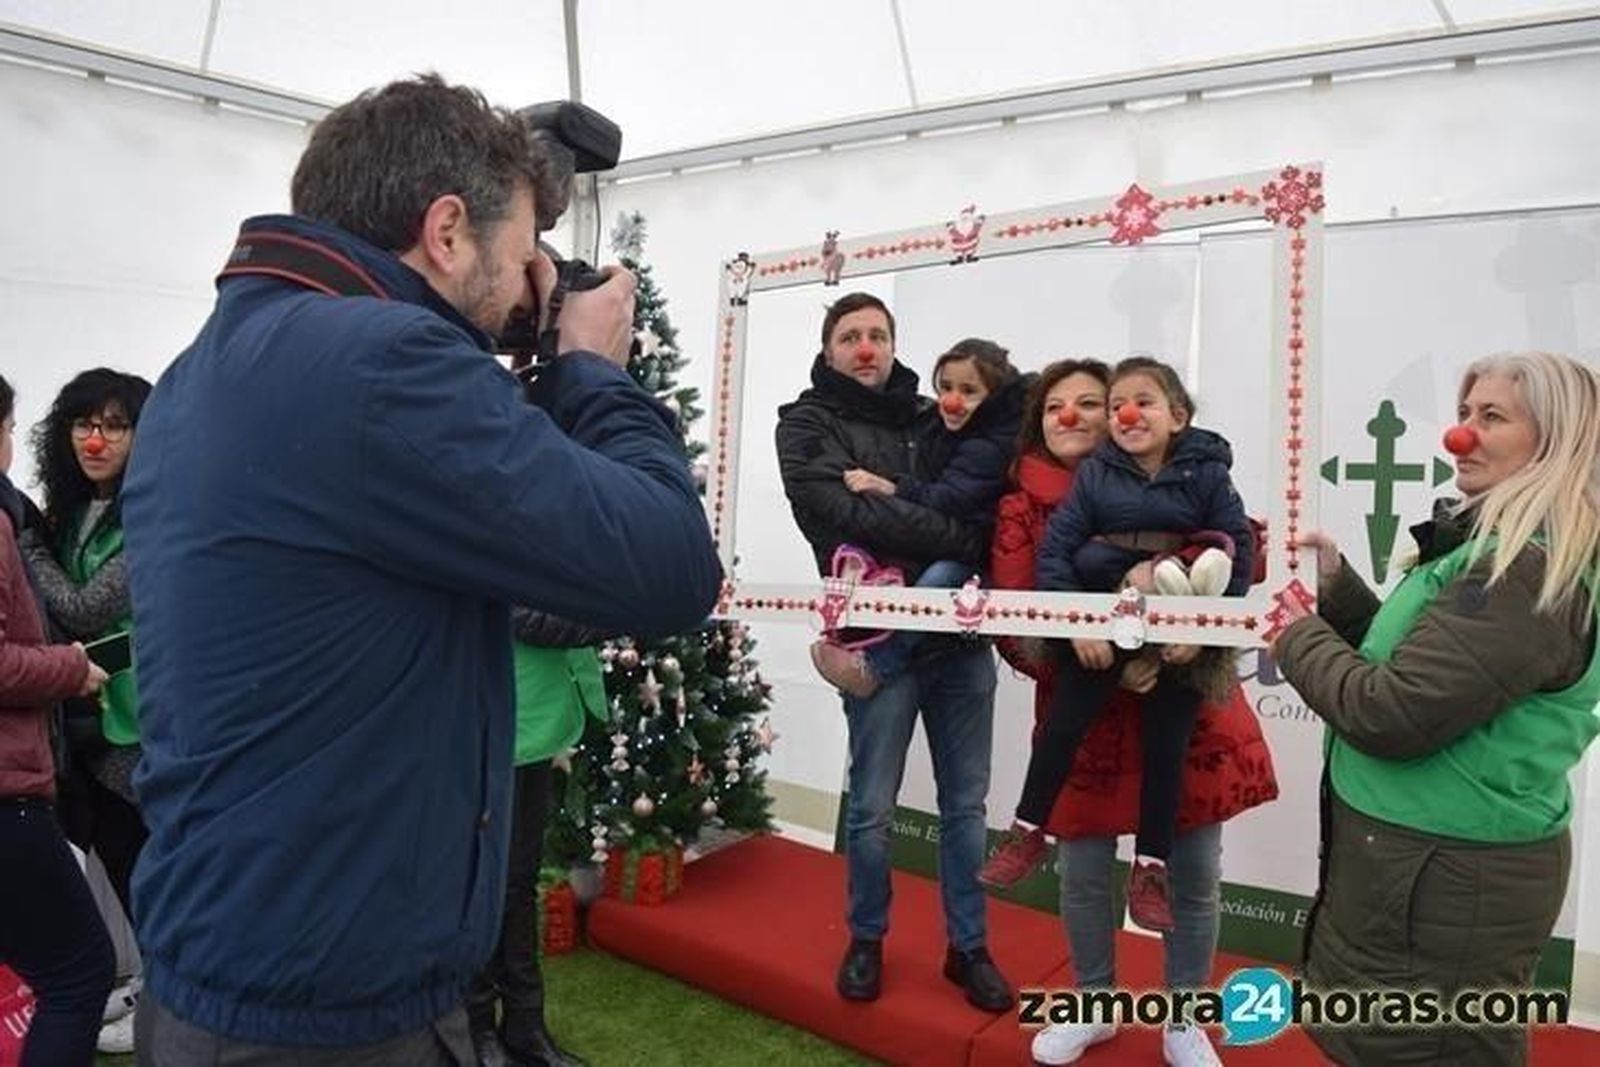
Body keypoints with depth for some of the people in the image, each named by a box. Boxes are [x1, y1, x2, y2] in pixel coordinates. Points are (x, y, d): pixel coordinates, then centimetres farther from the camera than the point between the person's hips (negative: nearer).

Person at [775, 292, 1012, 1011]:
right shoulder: (807, 423, 0)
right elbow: (846, 513, -16)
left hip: (960, 631, 4)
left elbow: (983, 496, 9)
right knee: (871, 807, 8)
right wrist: (957, 537, -15)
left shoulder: (931, 417, 14)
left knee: (965, 803, 11)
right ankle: (866, 941, 30)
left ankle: (968, 947, 27)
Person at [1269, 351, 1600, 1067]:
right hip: (1438, 861, 10)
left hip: (1447, 879, -10)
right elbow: (1414, 657, 16)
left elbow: (1392, 713, -26)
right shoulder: (1508, 551, 11)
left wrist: (1300, 637, -11)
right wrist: (1336, 586, 5)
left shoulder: (1532, 571, -23)